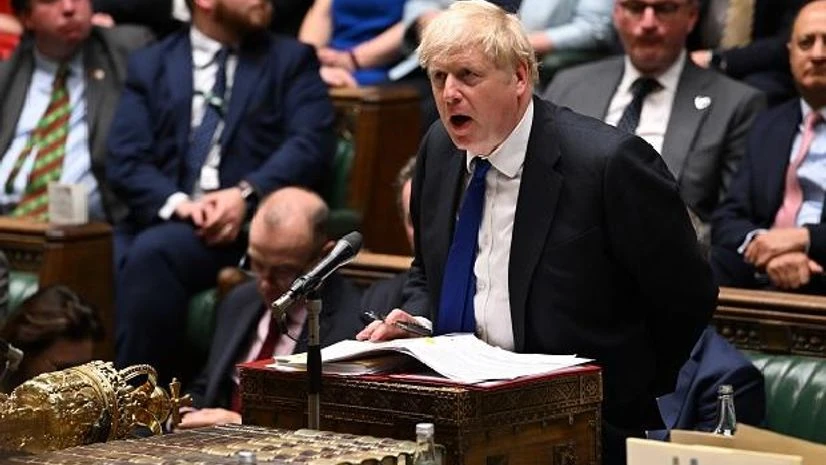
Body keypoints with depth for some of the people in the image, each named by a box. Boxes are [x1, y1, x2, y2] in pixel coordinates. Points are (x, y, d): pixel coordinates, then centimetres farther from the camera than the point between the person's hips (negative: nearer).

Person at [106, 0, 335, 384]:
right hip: (163, 218, 2)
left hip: (244, 225, -2)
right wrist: (176, 203, -15)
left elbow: (313, 143, 0)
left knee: (153, 252, -32)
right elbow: (124, 160, 5)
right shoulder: (149, 65, 17)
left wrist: (248, 194, -17)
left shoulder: (291, 60, 15)